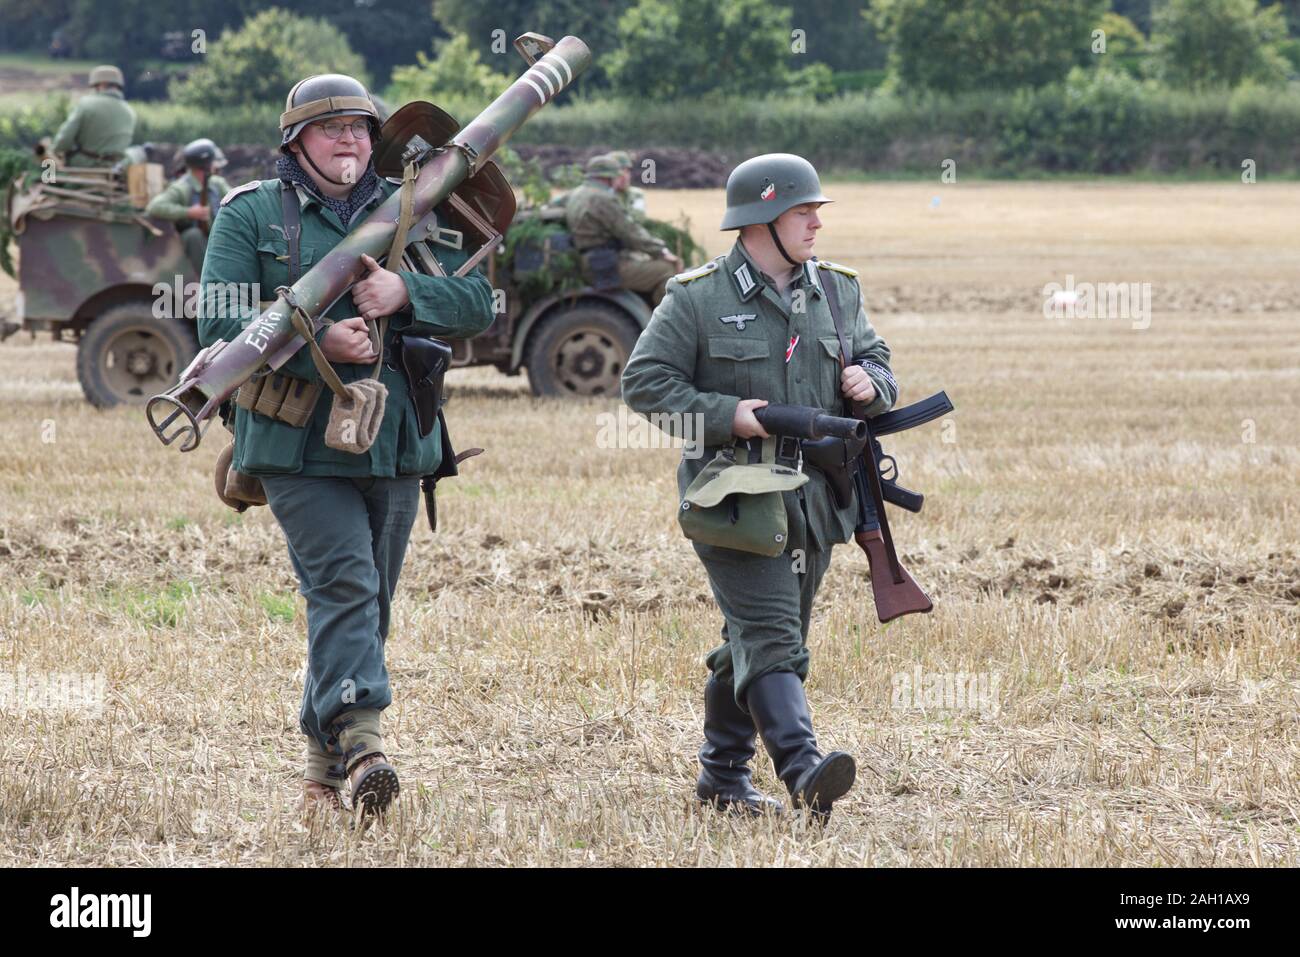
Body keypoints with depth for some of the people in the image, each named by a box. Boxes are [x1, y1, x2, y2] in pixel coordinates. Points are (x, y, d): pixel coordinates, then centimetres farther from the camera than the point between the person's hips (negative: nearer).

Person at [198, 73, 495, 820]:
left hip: (394, 446, 4)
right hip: (297, 444, -4)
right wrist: (315, 343, -19)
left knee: (370, 607, 8)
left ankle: (323, 768, 18)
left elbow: (479, 304, 5)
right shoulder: (251, 215, 3)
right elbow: (221, 325, -7)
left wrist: (405, 292, -15)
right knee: (343, 583, -20)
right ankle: (361, 739, -32)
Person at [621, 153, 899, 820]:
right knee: (769, 637, -18)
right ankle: (804, 770, -31)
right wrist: (726, 415, -16)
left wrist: (871, 382, -3)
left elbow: (876, 360, 22)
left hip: (811, 501, 6)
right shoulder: (698, 298, -6)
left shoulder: (837, 292, 12)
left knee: (753, 641, 13)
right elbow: (644, 382, -6)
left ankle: (722, 775, 23)